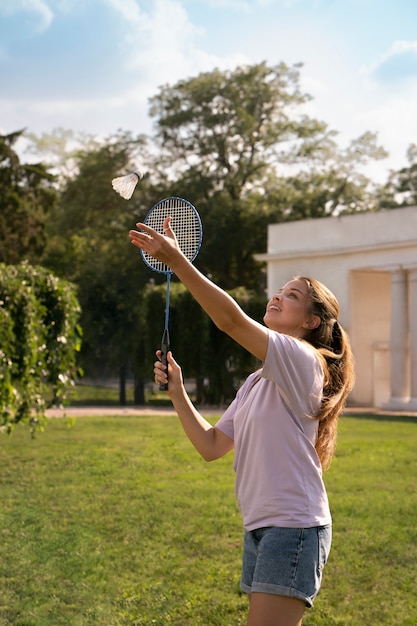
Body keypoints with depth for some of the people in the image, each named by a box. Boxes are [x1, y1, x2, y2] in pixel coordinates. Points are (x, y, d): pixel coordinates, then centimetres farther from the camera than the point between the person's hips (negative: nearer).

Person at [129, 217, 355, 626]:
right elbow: (212, 446, 15)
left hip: (293, 526, -9)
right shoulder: (257, 382, 18)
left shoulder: (302, 360, -10)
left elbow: (232, 319, -24)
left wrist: (176, 260, -28)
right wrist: (177, 393, 5)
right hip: (259, 527, 9)